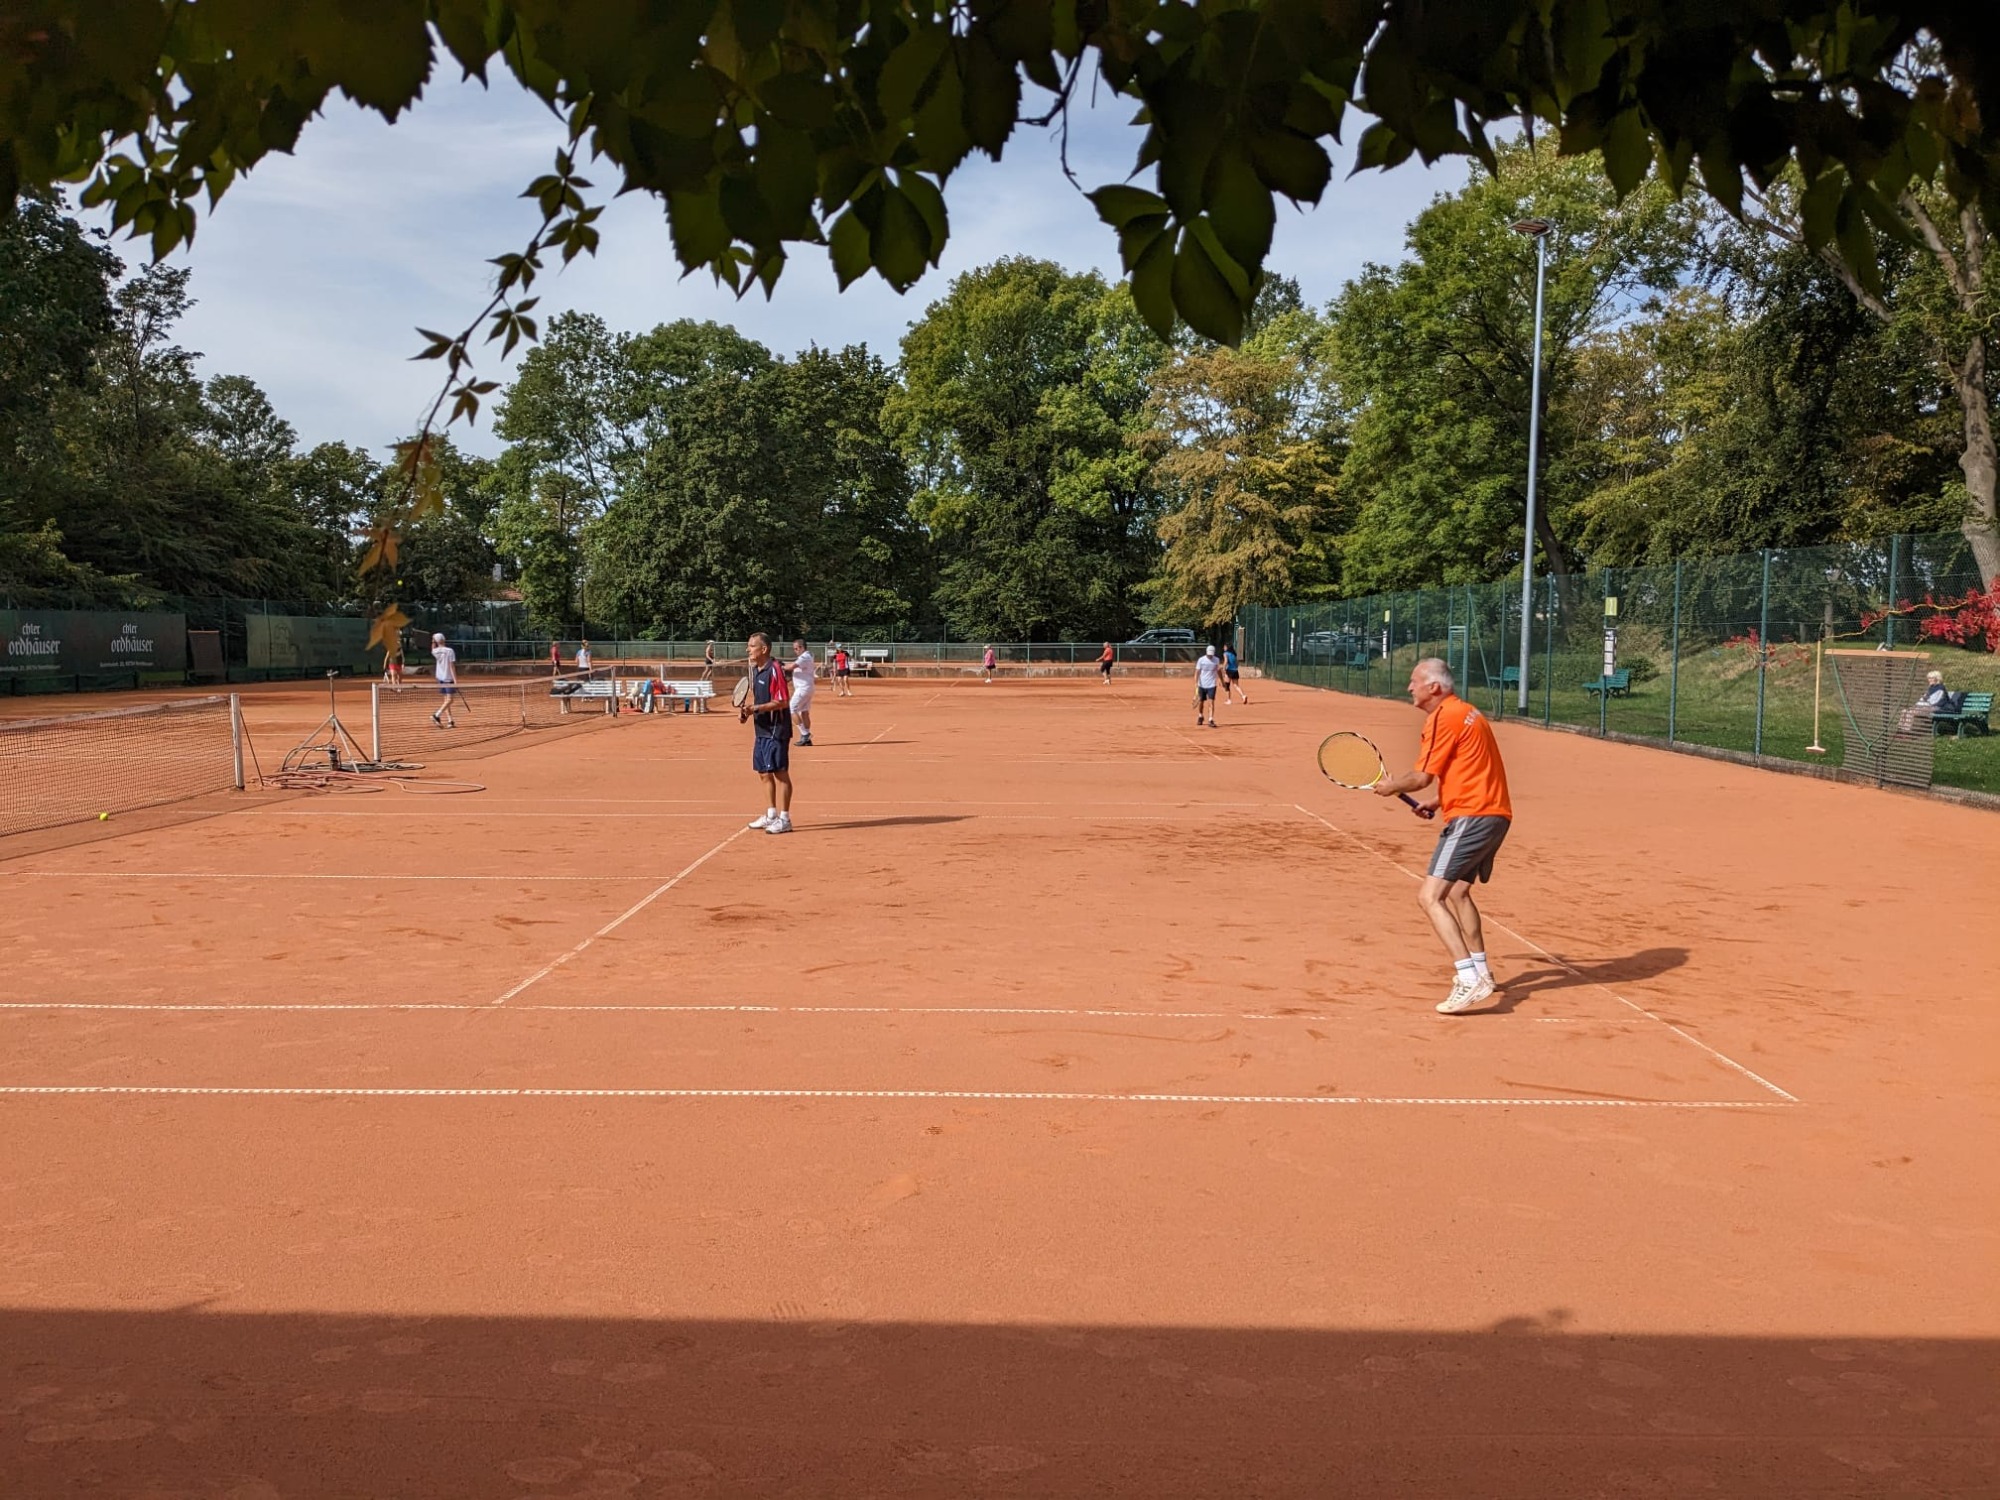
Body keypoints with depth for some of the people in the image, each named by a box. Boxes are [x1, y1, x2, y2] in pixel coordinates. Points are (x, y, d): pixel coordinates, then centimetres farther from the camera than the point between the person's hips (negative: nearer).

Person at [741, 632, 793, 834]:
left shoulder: (775, 670, -16)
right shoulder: (755, 670, 12)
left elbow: (783, 702, -19)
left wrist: (757, 708, -22)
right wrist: (747, 711, 5)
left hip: (776, 730, -9)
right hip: (761, 729, 9)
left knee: (780, 773, -4)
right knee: (764, 772, 14)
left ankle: (784, 819, 0)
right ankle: (771, 815, 24)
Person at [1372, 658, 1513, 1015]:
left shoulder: (1444, 717, -12)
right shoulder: (1466, 712, 19)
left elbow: (1422, 777, -12)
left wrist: (1391, 786, 6)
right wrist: (1439, 803, 24)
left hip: (1471, 818, -11)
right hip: (1495, 813, 11)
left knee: (1430, 896, -15)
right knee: (1457, 891, 27)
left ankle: (1470, 980, -23)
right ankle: (1480, 971, 37)